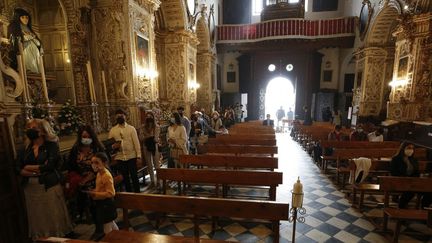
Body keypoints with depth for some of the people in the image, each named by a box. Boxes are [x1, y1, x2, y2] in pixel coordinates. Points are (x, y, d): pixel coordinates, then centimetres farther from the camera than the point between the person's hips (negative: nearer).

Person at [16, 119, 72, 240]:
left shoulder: (51, 145, -4)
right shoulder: (25, 149, 10)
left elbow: (50, 165, -15)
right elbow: (19, 169, 1)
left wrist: (30, 168, -4)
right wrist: (39, 169, -13)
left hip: (49, 186, -4)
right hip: (31, 187, 4)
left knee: (54, 215, 3)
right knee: (37, 216, 11)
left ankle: (59, 236, 17)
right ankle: (39, 238, 26)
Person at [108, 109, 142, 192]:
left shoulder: (131, 128, -3)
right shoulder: (112, 130, 5)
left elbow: (136, 143, -5)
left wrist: (139, 156, -10)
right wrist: (113, 146, -15)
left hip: (131, 157, -2)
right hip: (119, 158, 3)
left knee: (134, 177, 4)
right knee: (125, 178, 14)